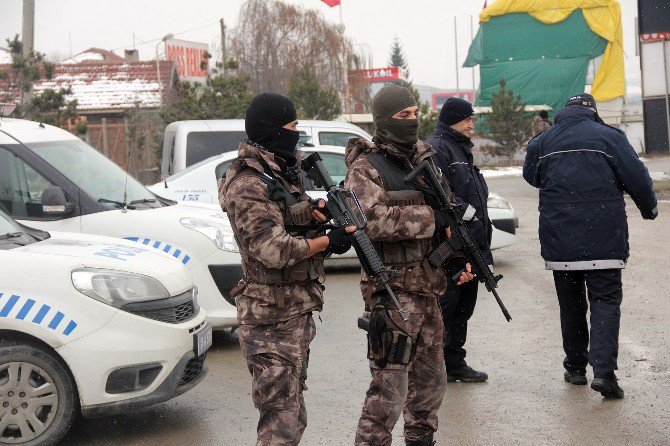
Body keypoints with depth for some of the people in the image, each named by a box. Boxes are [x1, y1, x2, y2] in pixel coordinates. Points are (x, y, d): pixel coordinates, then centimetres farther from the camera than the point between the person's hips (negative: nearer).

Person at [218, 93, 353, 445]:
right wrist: (329, 241, -16)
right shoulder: (248, 185, -17)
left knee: (293, 415, 18)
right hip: (272, 319, -10)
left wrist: (318, 212, 3)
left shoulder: (281, 173, 13)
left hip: (297, 311, 10)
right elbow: (273, 249, -25)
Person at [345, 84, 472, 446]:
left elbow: (447, 210, 22)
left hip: (427, 290, 8)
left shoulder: (424, 158, 13)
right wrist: (431, 217, -23)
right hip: (392, 291, -8)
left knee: (430, 379, 19)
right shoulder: (366, 169, -10)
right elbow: (371, 219, -27)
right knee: (389, 388, -9)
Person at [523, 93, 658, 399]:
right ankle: (603, 370, -14)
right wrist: (649, 208, 13)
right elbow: (636, 177, -4)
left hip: (558, 240, 3)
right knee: (605, 301, 0)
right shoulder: (609, 136, -4)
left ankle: (575, 367, 21)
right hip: (603, 241, -3)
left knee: (571, 304, 15)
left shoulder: (541, 143, 6)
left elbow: (531, 176, 23)